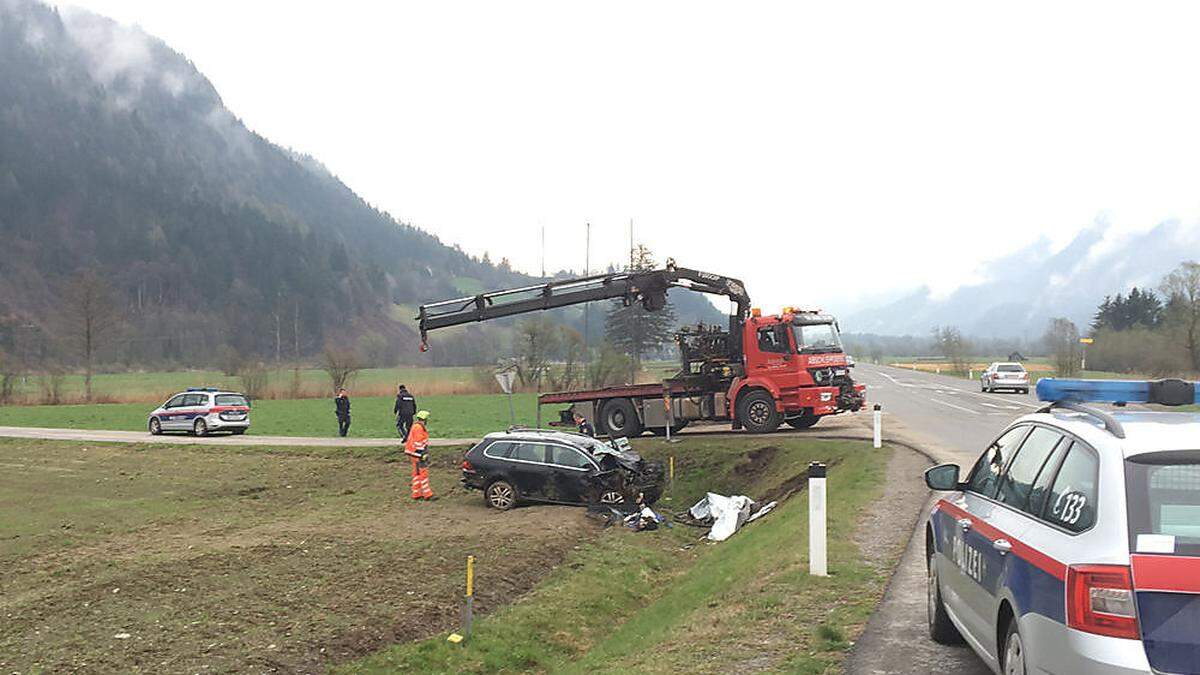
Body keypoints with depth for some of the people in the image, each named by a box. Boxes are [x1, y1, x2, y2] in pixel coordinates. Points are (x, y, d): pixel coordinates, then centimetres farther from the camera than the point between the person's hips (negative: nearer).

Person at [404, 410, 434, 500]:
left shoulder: (415, 426, 15)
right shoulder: (419, 428, -18)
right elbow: (418, 443, -22)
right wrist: (422, 455, -22)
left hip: (414, 454, 11)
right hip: (418, 454, -11)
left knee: (417, 473, 13)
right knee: (423, 473, -8)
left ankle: (416, 494, 17)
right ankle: (427, 494, -7)